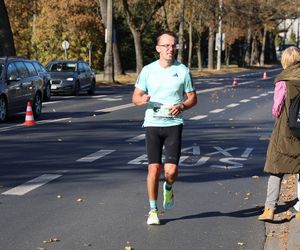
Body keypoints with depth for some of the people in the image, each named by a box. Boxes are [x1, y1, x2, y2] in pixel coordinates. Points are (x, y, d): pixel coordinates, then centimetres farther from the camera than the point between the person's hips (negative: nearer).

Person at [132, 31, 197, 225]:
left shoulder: (182, 70, 3)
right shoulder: (148, 70, 4)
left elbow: (193, 98, 9)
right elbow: (135, 97, 9)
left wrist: (181, 106, -12)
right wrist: (143, 100, -15)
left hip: (174, 124, 0)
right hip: (152, 123, 1)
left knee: (171, 170, -9)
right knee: (154, 168, -2)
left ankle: (168, 188, 28)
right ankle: (153, 211, 13)